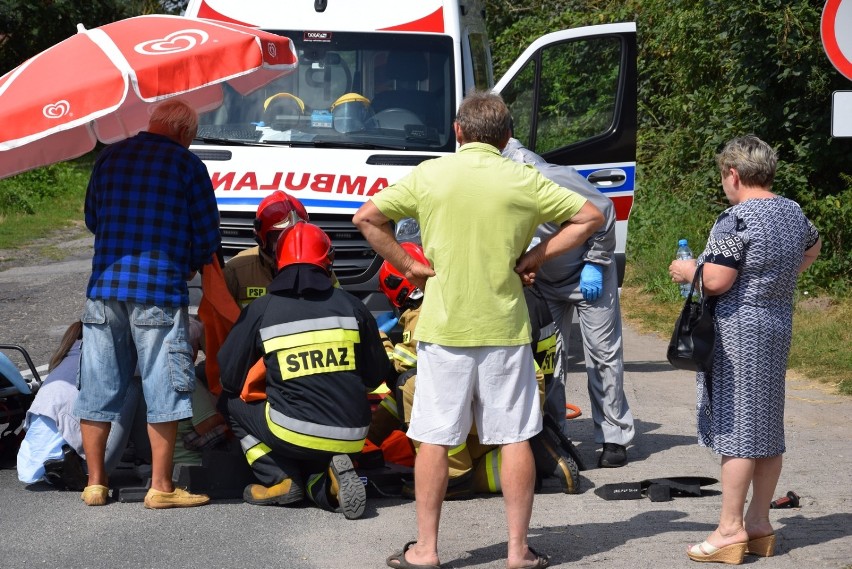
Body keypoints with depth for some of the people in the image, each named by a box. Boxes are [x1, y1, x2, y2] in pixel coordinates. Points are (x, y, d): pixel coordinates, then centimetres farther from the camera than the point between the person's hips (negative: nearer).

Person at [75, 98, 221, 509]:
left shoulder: (110, 157, 10)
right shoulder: (188, 166, -3)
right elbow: (208, 234, 0)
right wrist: (191, 265, 19)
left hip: (105, 286, 5)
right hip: (160, 290, -4)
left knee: (97, 386, 11)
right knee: (164, 388, 2)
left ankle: (95, 482, 16)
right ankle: (160, 487, 3)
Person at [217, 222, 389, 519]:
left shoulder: (260, 310, -1)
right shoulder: (351, 306, 5)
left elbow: (230, 377, 7)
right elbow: (376, 375, 12)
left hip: (294, 434, -3)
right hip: (351, 437, 3)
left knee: (233, 403, 21)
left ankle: (279, 480, 6)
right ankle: (327, 483, -2)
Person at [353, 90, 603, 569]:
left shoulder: (430, 175, -1)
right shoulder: (524, 181, -1)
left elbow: (367, 218, 0)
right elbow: (591, 217, 2)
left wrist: (408, 265, 4)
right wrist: (534, 258, 3)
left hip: (444, 327, 0)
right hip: (505, 327, 0)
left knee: (435, 439, 6)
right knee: (515, 438, 7)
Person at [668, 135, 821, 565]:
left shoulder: (735, 220, -18)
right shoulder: (793, 212, 9)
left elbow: (716, 281, -23)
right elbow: (812, 247, 29)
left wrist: (687, 270, -4)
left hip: (738, 330, -8)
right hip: (779, 326, 8)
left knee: (735, 426, -5)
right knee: (768, 427, 12)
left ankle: (730, 530, -3)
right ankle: (759, 523, 19)